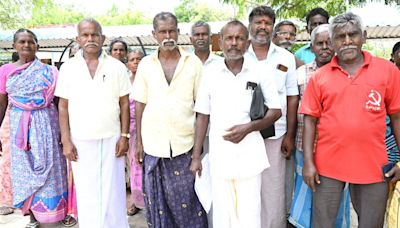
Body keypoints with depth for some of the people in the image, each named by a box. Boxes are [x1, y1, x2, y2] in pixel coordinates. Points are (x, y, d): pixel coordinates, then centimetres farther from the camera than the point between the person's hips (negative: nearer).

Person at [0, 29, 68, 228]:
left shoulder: (48, 72, 0)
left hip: (46, 124, -1)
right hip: (19, 127, 2)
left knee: (49, 167, 4)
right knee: (25, 169, 8)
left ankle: (58, 211, 20)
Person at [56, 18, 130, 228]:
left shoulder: (117, 67, -1)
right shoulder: (68, 68, 2)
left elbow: (124, 104, 2)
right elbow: (63, 106, 3)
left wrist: (124, 136, -4)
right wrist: (66, 141, -2)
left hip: (111, 138, -1)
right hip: (80, 140, 1)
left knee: (113, 190, 7)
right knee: (86, 191, 11)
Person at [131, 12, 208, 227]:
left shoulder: (193, 62, 0)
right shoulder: (145, 64, 4)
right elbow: (140, 104, 7)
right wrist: (138, 141, 4)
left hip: (185, 142, -1)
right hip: (154, 142, 2)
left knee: (188, 198, 7)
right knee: (157, 198, 11)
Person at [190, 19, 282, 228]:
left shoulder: (259, 71, 0)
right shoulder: (211, 71, 3)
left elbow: (276, 111, 4)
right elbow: (203, 115, 7)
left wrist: (248, 127, -12)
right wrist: (196, 156, 5)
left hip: (250, 155, -1)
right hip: (219, 155, 1)